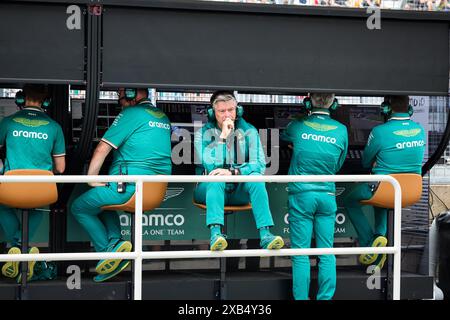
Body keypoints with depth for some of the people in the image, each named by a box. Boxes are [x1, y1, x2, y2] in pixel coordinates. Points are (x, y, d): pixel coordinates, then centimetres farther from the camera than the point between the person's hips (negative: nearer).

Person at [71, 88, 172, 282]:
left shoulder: (131, 114, -7)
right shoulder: (163, 118, 16)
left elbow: (102, 149, -10)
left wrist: (92, 179, -2)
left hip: (129, 186, -8)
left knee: (79, 207, 9)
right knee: (103, 199, 31)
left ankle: (108, 249, -6)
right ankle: (115, 240, 9)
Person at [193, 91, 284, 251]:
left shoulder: (248, 131, 4)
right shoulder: (203, 133, -1)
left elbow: (260, 164, -7)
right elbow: (209, 165, -16)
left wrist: (233, 171, -22)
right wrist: (223, 136, -20)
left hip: (239, 192, 1)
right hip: (210, 189, -1)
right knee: (216, 178, -34)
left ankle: (265, 234, -39)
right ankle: (215, 233, -51)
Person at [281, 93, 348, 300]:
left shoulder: (297, 127, -5)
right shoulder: (341, 131, -1)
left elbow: (283, 138, 19)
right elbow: (338, 165, 12)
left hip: (301, 195, -2)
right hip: (327, 196, 2)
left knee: (300, 255, 1)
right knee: (326, 254, 7)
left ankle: (301, 298, 1)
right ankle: (325, 298, 7)